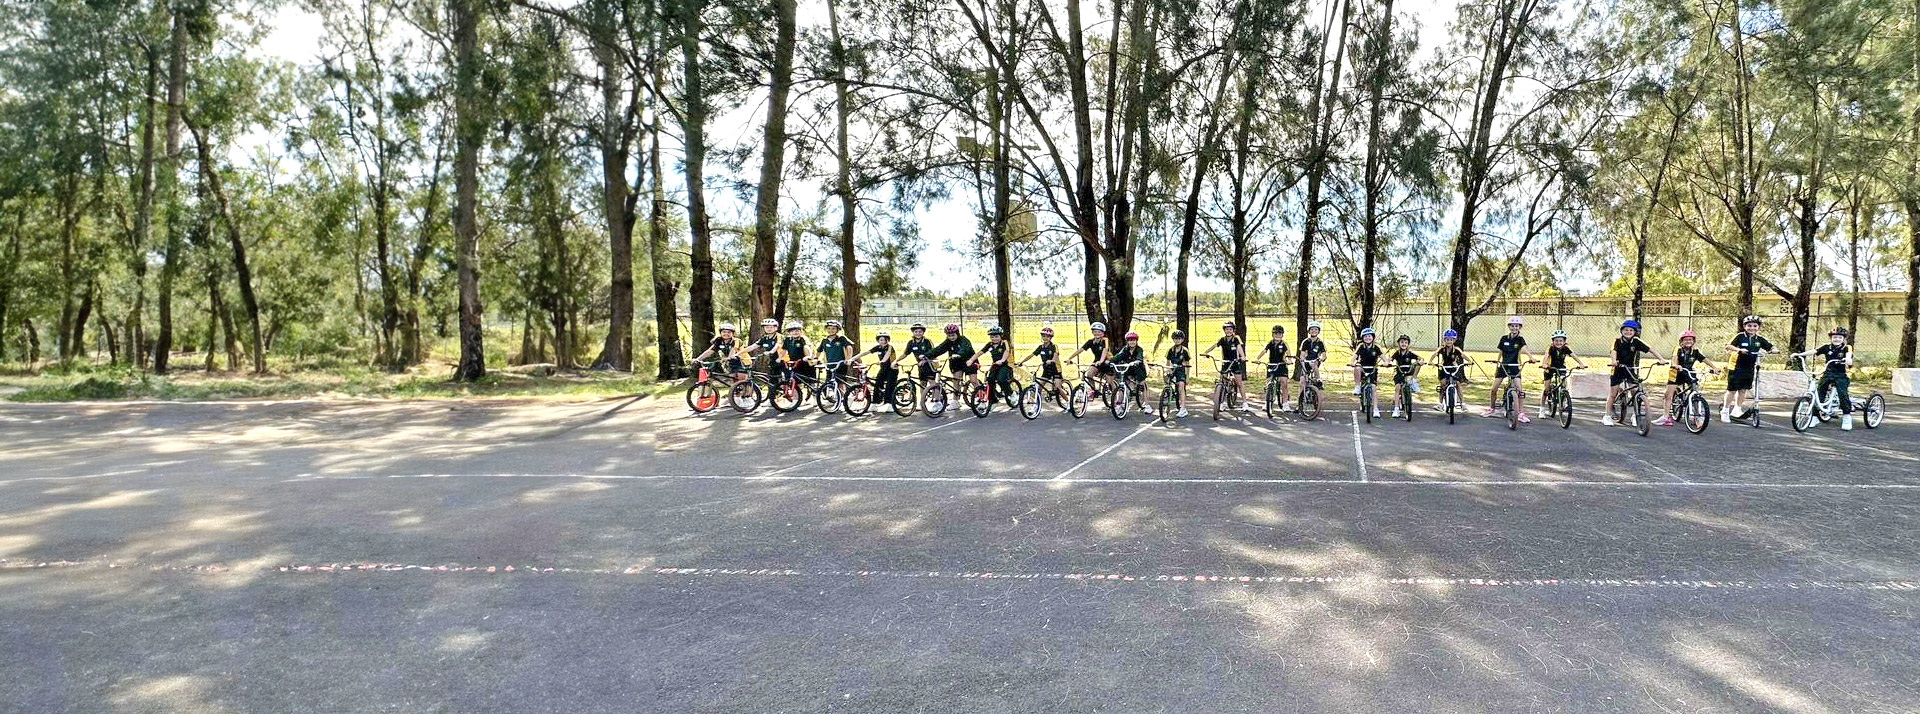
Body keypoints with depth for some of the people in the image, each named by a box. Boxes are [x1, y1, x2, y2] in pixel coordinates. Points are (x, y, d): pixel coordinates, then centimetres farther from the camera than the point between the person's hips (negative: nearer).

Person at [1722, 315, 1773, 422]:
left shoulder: (1759, 339, 4)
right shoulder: (1740, 337, -10)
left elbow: (1771, 347, 9)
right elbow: (1728, 346, -21)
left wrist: (1772, 350, -15)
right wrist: (1739, 349, -38)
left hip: (1750, 368, 4)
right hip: (1736, 367, -4)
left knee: (1743, 390, 8)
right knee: (1732, 390, -1)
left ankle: (1737, 410, 21)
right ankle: (1725, 411, 8)